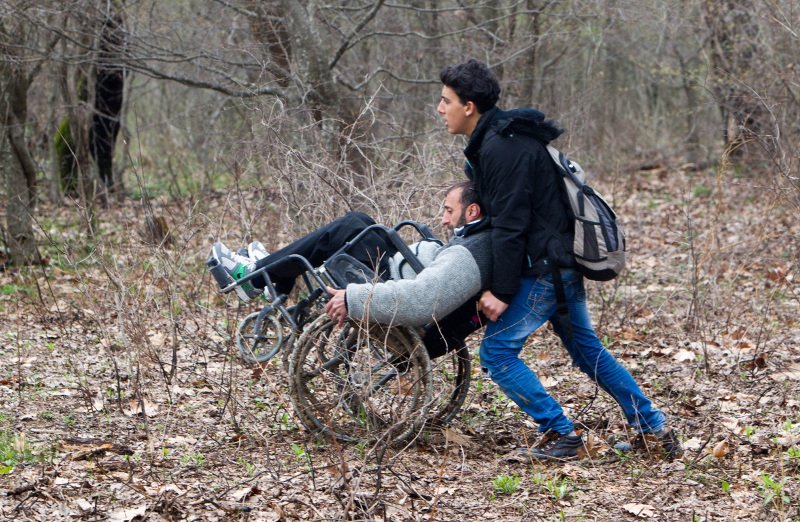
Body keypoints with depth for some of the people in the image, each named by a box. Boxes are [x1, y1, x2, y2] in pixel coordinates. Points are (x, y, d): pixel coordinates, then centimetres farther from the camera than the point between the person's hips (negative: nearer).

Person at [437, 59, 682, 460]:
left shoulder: (501, 148, -19)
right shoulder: (494, 139, 14)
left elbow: (510, 226, -22)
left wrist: (502, 291, -20)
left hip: (544, 268, -11)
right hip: (564, 261, 11)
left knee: (497, 351, -6)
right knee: (586, 348, 18)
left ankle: (560, 434, -2)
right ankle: (653, 428, 22)